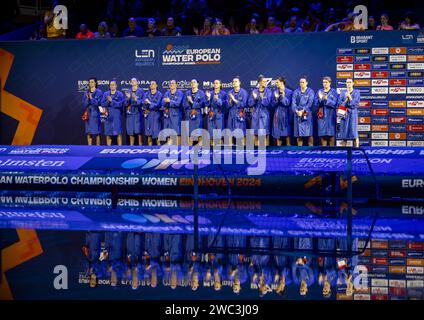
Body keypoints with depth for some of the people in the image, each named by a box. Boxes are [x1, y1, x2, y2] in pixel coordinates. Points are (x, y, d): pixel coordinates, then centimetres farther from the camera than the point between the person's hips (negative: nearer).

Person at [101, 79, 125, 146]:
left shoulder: (120, 94, 1)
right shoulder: (106, 94, 12)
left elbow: (120, 104, -10)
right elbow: (103, 104, 6)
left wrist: (112, 101, -17)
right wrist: (107, 101, -13)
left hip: (117, 115, -3)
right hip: (108, 115, 3)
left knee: (118, 132, -7)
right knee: (108, 132, 4)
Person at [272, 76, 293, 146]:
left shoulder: (289, 92, -3)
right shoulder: (275, 92, 7)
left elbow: (287, 103, -9)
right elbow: (274, 104, 3)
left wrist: (283, 96, -23)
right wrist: (276, 98, -16)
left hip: (286, 114, -3)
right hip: (278, 114, 3)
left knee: (287, 132, -1)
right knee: (278, 132, 4)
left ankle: (288, 145, 5)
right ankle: (278, 146, 10)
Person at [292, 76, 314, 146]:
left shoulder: (310, 92, 3)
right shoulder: (296, 92, 11)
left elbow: (310, 103, -7)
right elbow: (293, 103, 1)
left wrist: (303, 111, -17)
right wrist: (296, 111, -16)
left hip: (307, 115, -2)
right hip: (298, 114, 2)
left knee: (309, 134, -5)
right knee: (299, 134, 2)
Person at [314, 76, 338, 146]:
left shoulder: (334, 92, 4)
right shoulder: (319, 92, 11)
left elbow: (334, 103, -7)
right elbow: (316, 104, 4)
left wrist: (326, 99, -23)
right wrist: (320, 99, -15)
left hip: (330, 116, -2)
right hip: (321, 116, 2)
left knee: (331, 135, -4)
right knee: (323, 134, 1)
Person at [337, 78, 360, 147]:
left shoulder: (356, 92, 5)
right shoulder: (343, 92, 11)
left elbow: (355, 103, -7)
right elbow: (339, 103, 4)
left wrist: (349, 96, -15)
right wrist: (346, 98, -11)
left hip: (352, 114, -2)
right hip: (343, 114, 2)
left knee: (354, 133, -8)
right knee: (344, 132, 0)